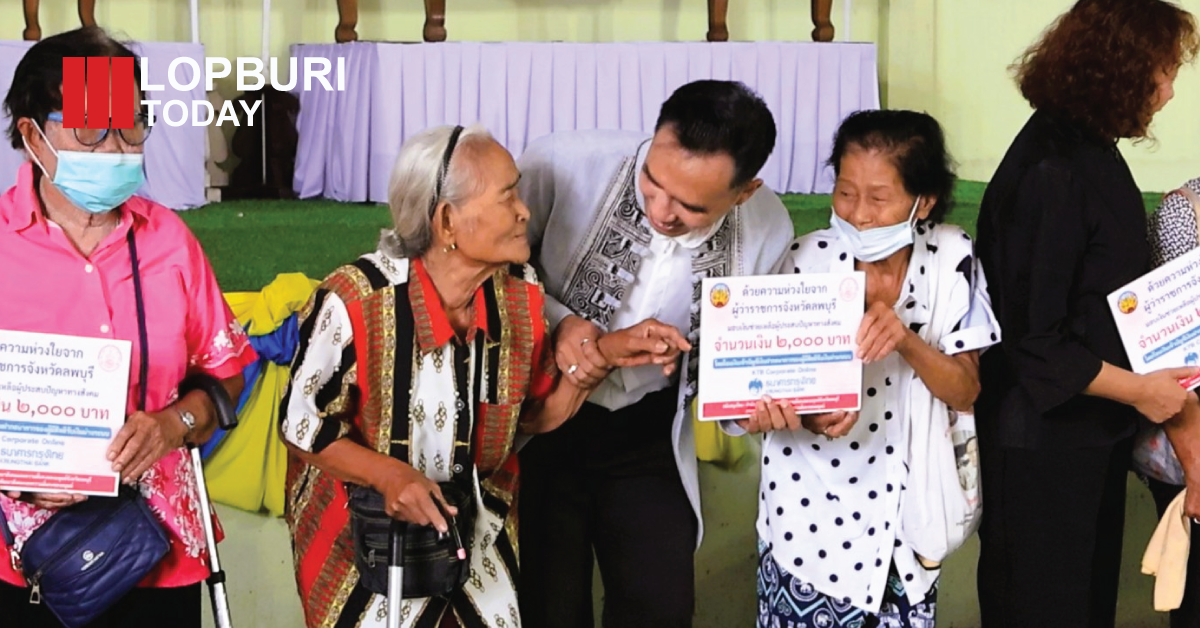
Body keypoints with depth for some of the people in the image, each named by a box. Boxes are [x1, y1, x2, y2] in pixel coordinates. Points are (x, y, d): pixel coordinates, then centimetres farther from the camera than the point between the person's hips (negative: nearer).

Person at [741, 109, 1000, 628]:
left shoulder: (951, 259, -9)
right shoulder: (807, 262, -13)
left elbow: (966, 391, -9)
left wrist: (906, 340, -27)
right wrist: (808, 415, -30)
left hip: (905, 509, 2)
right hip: (812, 509, -1)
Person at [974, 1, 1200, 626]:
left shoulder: (1085, 149, 5)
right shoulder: (1051, 175, -24)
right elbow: (1028, 336, -25)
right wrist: (1136, 389, -19)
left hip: (1092, 428, 9)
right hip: (1043, 440, -9)